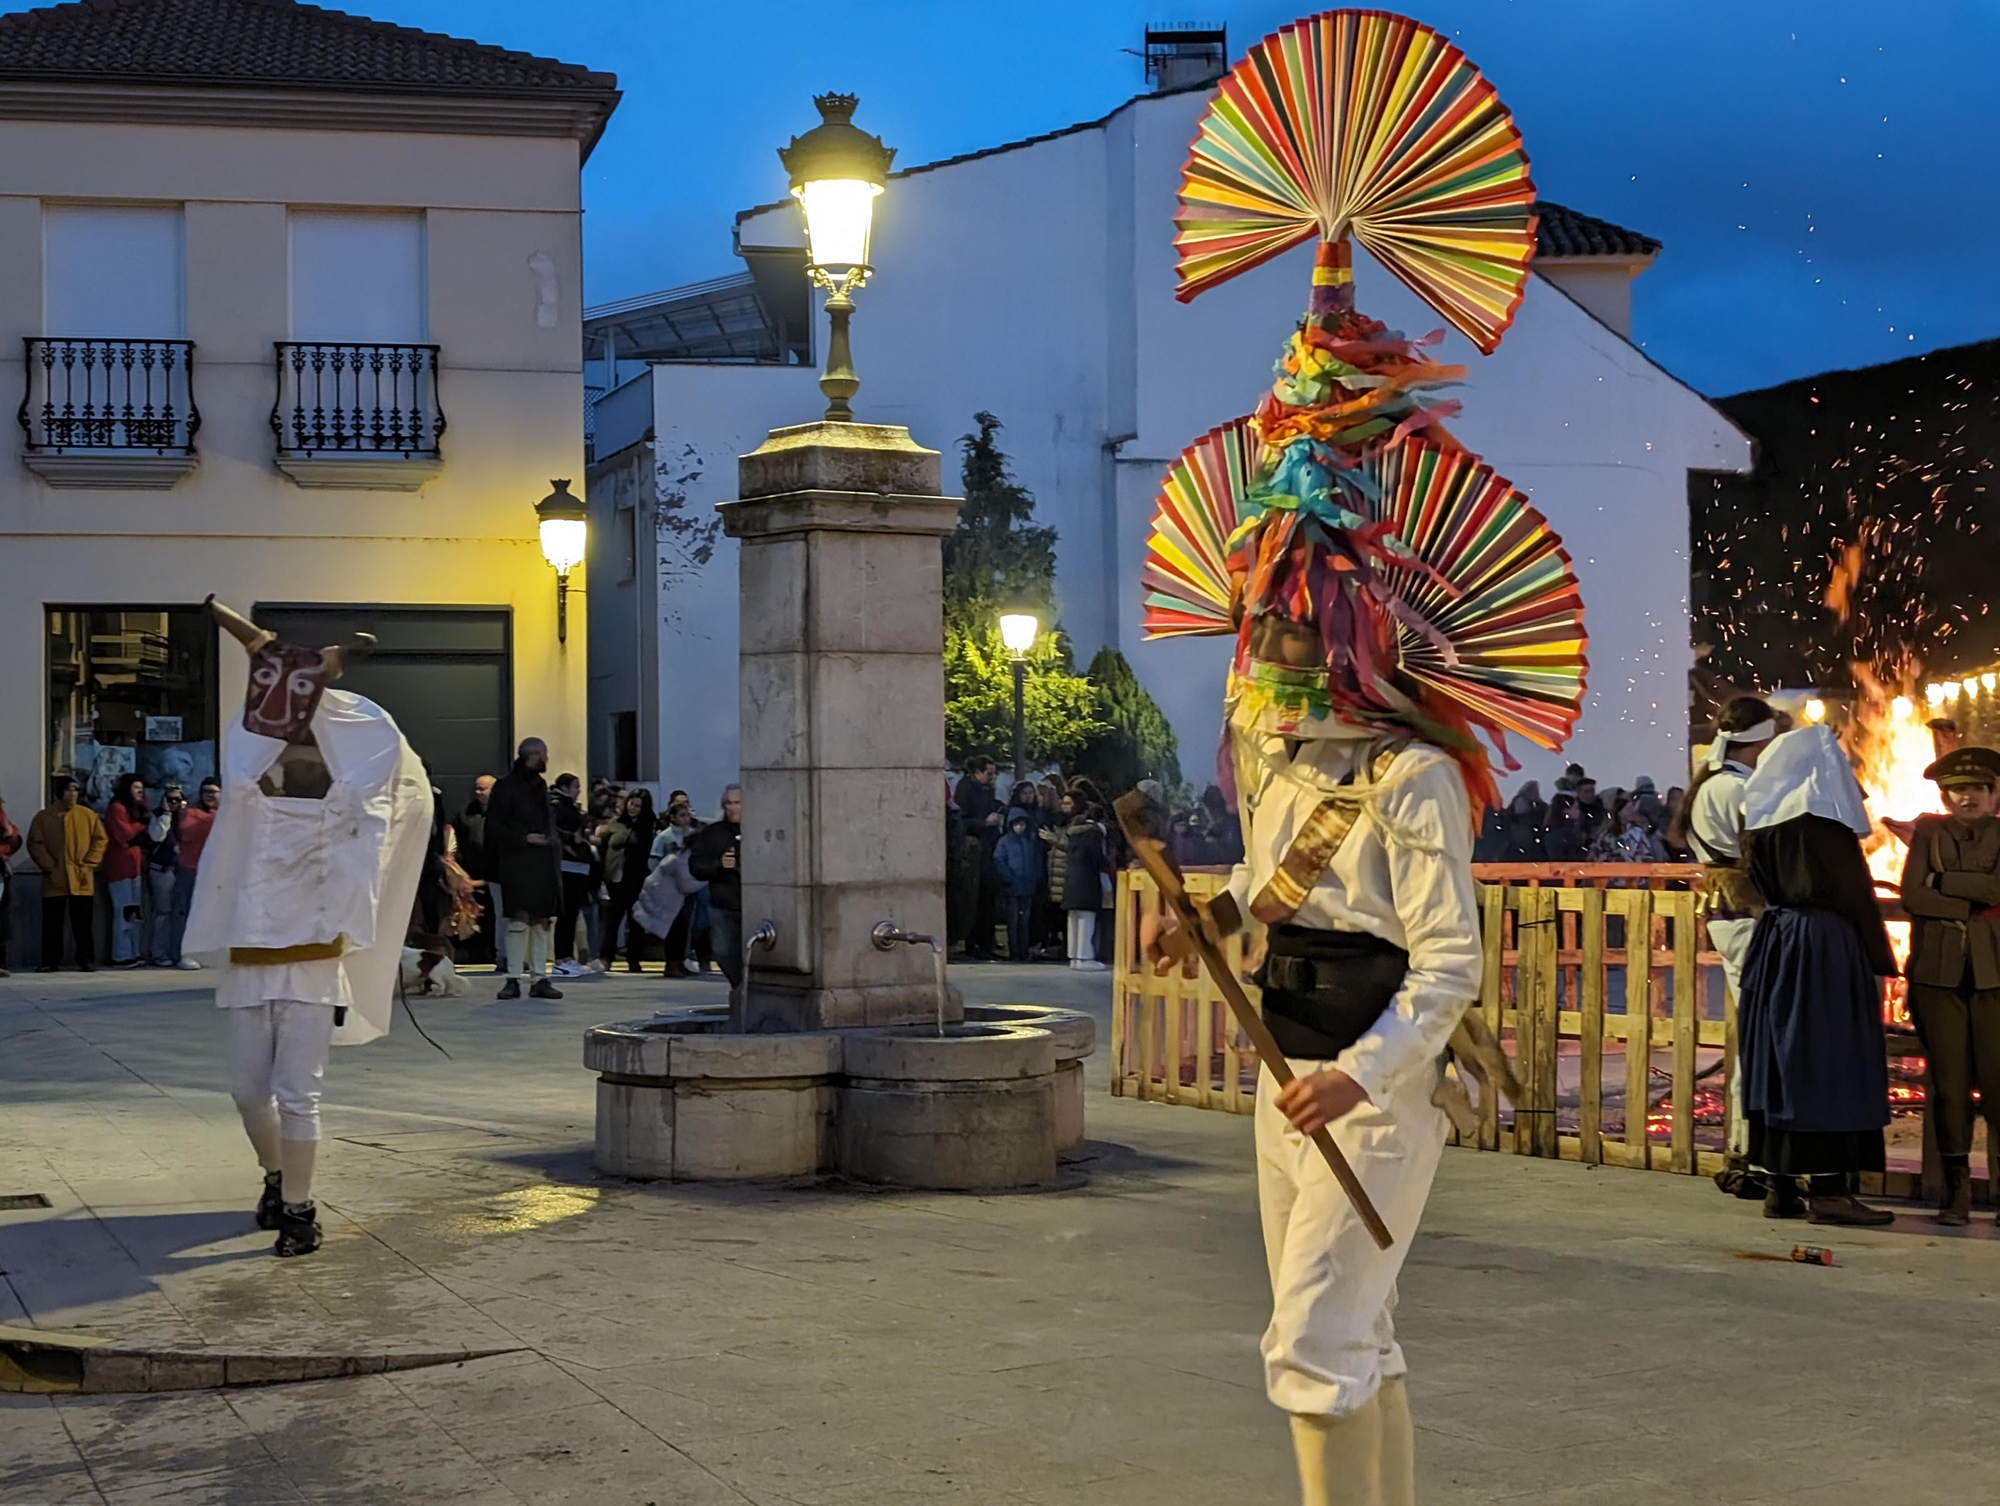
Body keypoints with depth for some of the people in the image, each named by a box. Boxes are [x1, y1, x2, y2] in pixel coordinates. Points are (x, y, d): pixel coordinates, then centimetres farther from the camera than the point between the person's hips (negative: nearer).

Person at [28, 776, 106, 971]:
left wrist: (88, 864, -5)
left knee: (83, 923, 2)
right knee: (52, 923, 2)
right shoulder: (43, 817, 2)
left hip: (81, 880, 0)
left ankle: (86, 961, 7)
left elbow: (100, 840, 4)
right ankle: (50, 961, 8)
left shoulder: (88, 815, 4)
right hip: (54, 880, 0)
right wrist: (49, 866, -9)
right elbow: (35, 844, 0)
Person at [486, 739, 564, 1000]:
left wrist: (554, 842, 7)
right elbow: (494, 827, -7)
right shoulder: (506, 786, -3)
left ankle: (540, 978, 8)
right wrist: (524, 838, -15)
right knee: (518, 922, -7)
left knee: (544, 922, 4)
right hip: (517, 864, -6)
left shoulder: (540, 785, 18)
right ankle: (513, 979, -3)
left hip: (545, 865, 6)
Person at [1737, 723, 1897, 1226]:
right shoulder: (1825, 818, -12)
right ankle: (1829, 1190, -6)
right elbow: (1855, 893, -10)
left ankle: (1780, 1188, 10)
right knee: (1828, 1064, -4)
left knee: (1779, 1063, 9)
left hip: (1773, 943, 7)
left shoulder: (1761, 817, 8)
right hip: (1827, 947, -7)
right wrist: (1880, 960, -4)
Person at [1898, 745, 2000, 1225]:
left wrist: (1941, 882, -5)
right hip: (1939, 970, 1)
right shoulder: (1928, 832, 12)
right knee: (1948, 1082, 0)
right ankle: (1956, 1189, 5)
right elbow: (1911, 894, -2)